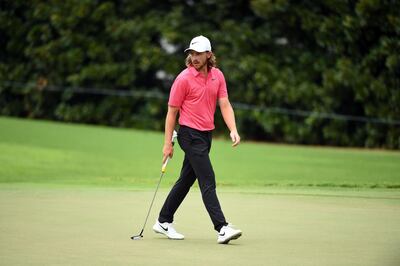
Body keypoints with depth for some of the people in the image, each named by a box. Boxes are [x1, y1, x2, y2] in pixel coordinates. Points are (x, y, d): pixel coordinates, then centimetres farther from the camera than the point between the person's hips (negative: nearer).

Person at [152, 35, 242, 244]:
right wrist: (167, 143, -8)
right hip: (190, 134, -7)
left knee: (186, 180, 13)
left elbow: (224, 104, 4)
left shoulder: (217, 76, 7)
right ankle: (222, 229, -16)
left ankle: (163, 222, 24)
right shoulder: (184, 79, -10)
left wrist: (233, 130, -11)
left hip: (206, 135, 7)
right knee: (208, 181, -12)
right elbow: (172, 111, -6)